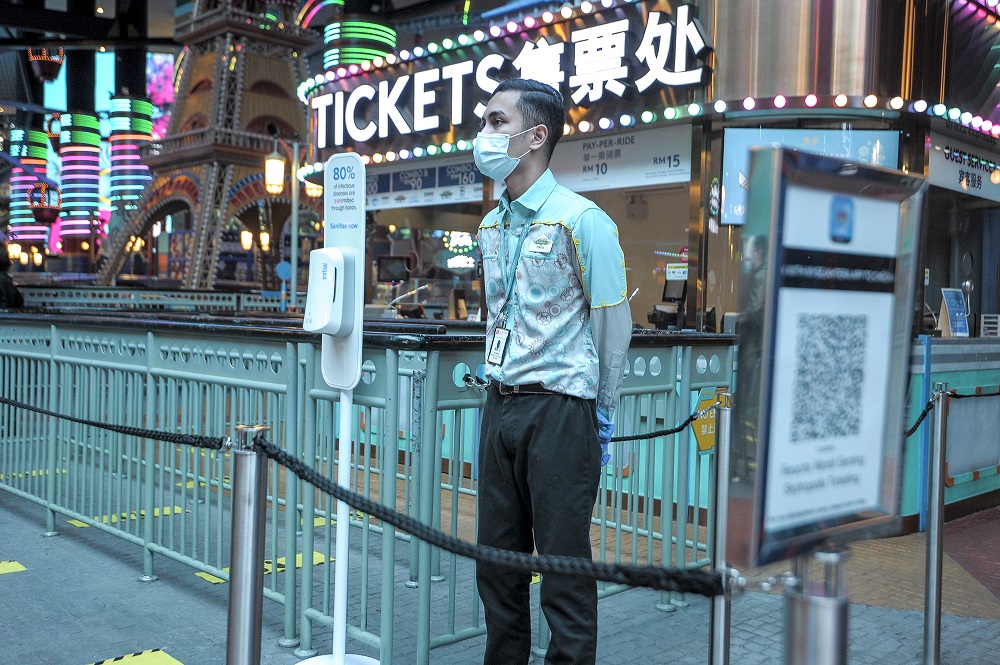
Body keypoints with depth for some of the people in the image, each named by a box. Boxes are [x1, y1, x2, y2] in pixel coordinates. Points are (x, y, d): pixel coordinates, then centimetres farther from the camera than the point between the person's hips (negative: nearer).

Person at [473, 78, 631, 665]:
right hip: (500, 407, 7)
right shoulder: (492, 225, 13)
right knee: (497, 565, 15)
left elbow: (614, 324, -8)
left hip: (559, 411, -7)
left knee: (565, 569, 1)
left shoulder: (581, 221, -10)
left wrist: (601, 415, -3)